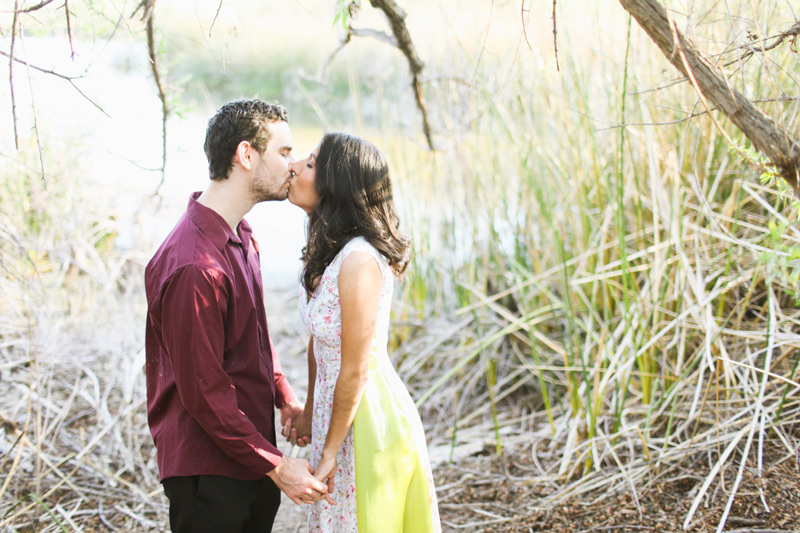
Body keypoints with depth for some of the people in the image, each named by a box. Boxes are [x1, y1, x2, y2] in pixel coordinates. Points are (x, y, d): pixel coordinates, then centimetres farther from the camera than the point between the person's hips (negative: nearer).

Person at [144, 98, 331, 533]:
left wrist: (284, 397, 11)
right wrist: (276, 466, -17)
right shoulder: (195, 267, -26)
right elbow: (204, 392, -23)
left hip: (251, 452, 9)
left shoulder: (240, 235, 7)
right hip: (208, 471, -9)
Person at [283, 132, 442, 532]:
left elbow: (356, 371, -21)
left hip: (367, 420, -9)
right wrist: (309, 412, 17)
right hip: (337, 410, 9)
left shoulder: (359, 260, -25)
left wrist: (330, 450, -14)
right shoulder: (325, 250, 3)